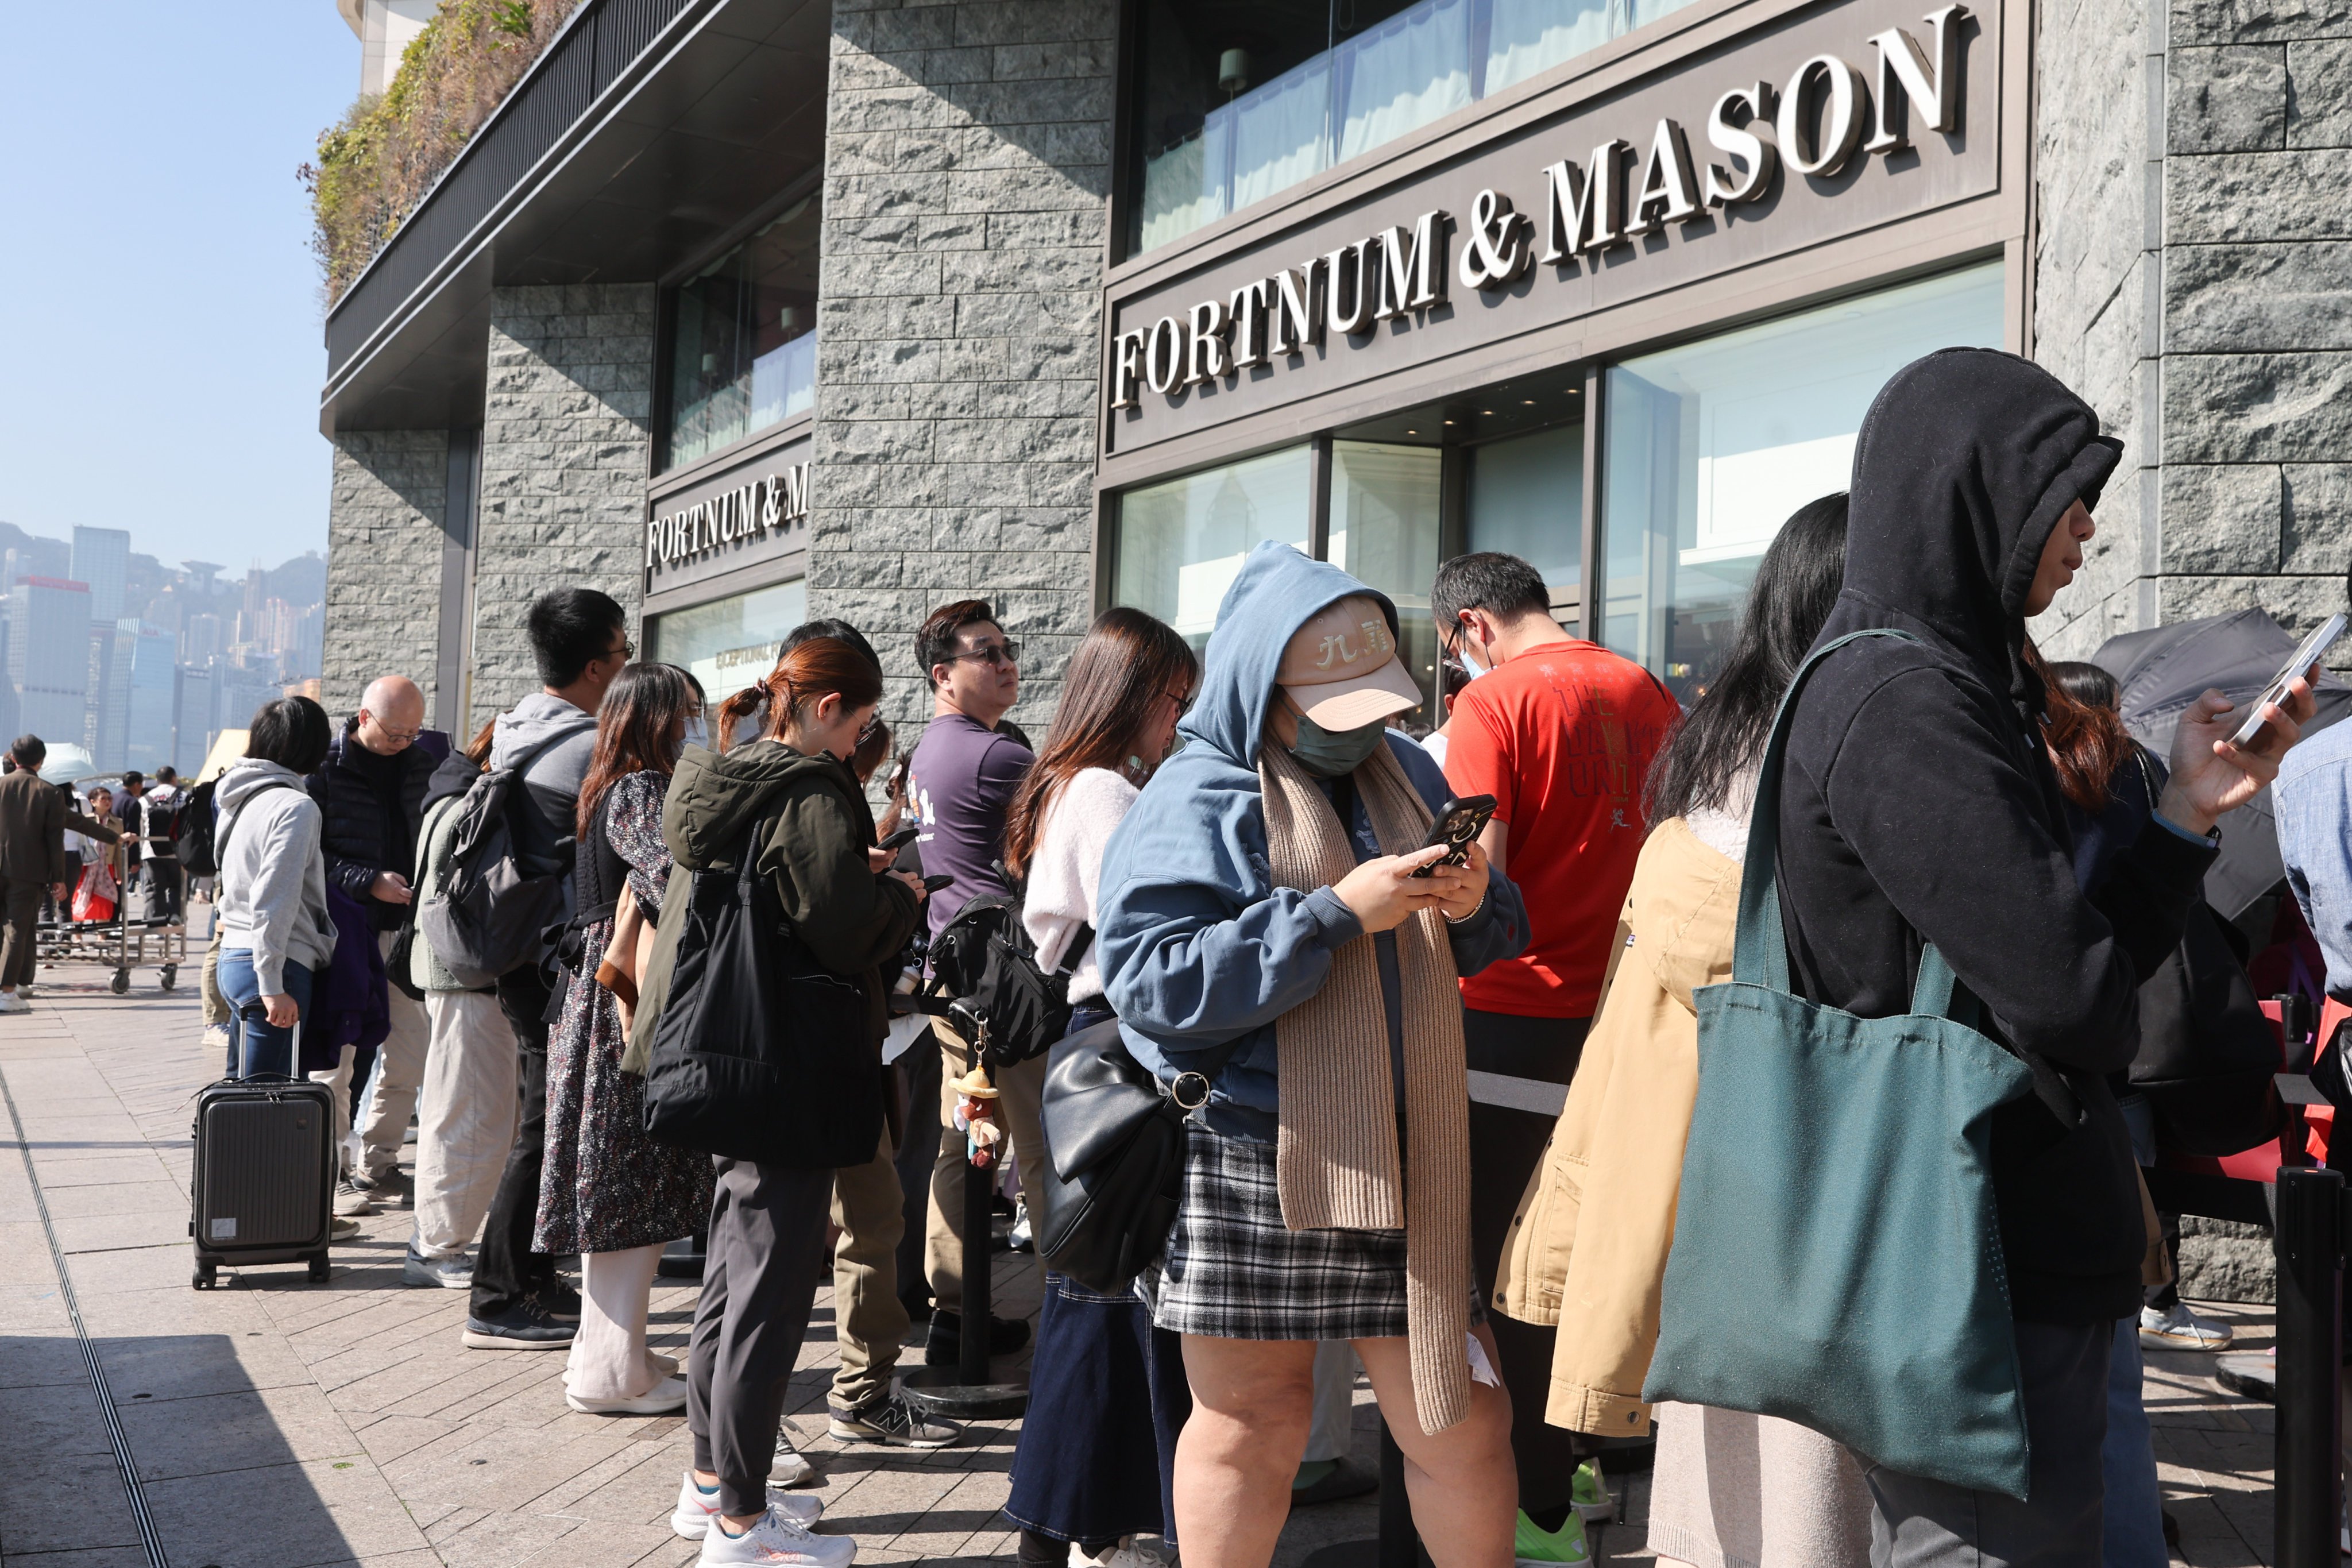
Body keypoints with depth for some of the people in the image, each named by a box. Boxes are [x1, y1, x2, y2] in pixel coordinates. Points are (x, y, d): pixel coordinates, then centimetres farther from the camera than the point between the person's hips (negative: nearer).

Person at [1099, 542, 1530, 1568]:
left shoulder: (1404, 774, 13)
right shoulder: (1194, 802, -6)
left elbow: (1477, 949, 21)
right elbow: (1151, 983, -20)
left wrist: (1475, 905, -4)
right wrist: (1338, 912, -21)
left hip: (1402, 1164, 5)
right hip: (1245, 1166, -5)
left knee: (1463, 1423, 7)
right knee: (1251, 1429, 7)